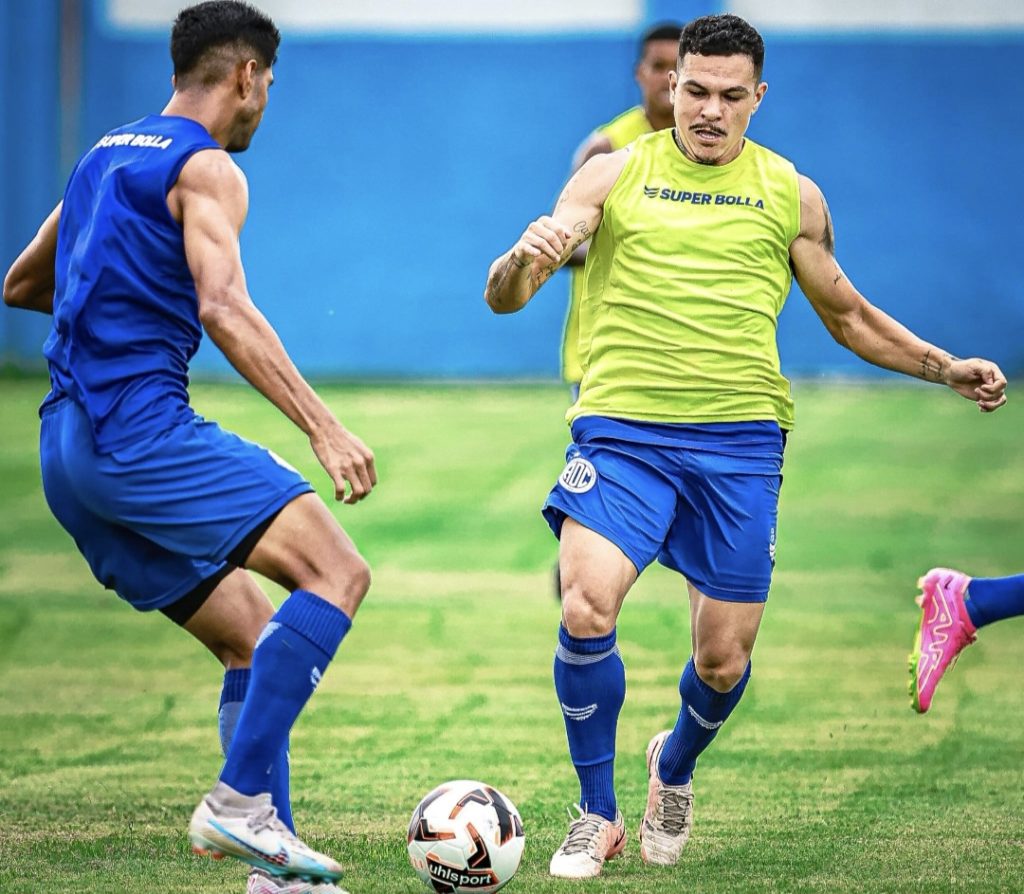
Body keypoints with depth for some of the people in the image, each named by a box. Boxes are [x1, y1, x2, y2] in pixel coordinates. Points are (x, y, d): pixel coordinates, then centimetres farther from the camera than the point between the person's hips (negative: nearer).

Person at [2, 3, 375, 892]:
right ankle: (239, 799, -25)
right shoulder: (207, 168, -3)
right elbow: (223, 306, -19)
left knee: (254, 641, 12)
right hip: (141, 423, -9)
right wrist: (323, 425, -24)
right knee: (336, 572, -16)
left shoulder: (104, 156, 23)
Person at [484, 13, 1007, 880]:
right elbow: (504, 298, -1)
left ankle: (675, 768, 37)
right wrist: (525, 259, -25)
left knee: (724, 661, 1)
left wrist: (945, 367, 12)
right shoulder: (613, 175, 5)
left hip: (739, 440, 2)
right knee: (586, 607, -23)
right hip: (621, 429, -2)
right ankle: (597, 816, -3)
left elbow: (847, 315, 24)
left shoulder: (790, 194, 11)